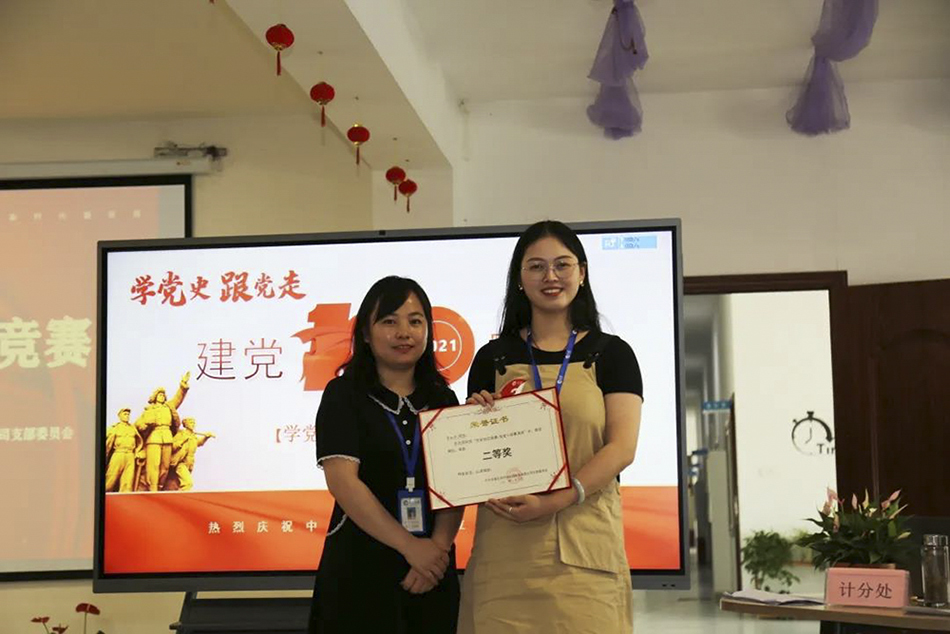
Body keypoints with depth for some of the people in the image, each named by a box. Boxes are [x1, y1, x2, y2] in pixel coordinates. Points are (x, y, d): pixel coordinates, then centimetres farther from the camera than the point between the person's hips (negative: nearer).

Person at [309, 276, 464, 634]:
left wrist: (438, 547, -15)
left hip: (432, 568, 3)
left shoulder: (443, 399, 9)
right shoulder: (344, 394, -2)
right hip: (360, 568, -3)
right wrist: (410, 545, -17)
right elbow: (342, 481, -13)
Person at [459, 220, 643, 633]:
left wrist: (553, 502, -15)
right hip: (505, 548, 1)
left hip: (583, 544, -1)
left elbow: (622, 448, -3)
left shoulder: (610, 353, 7)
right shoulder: (493, 357, 12)